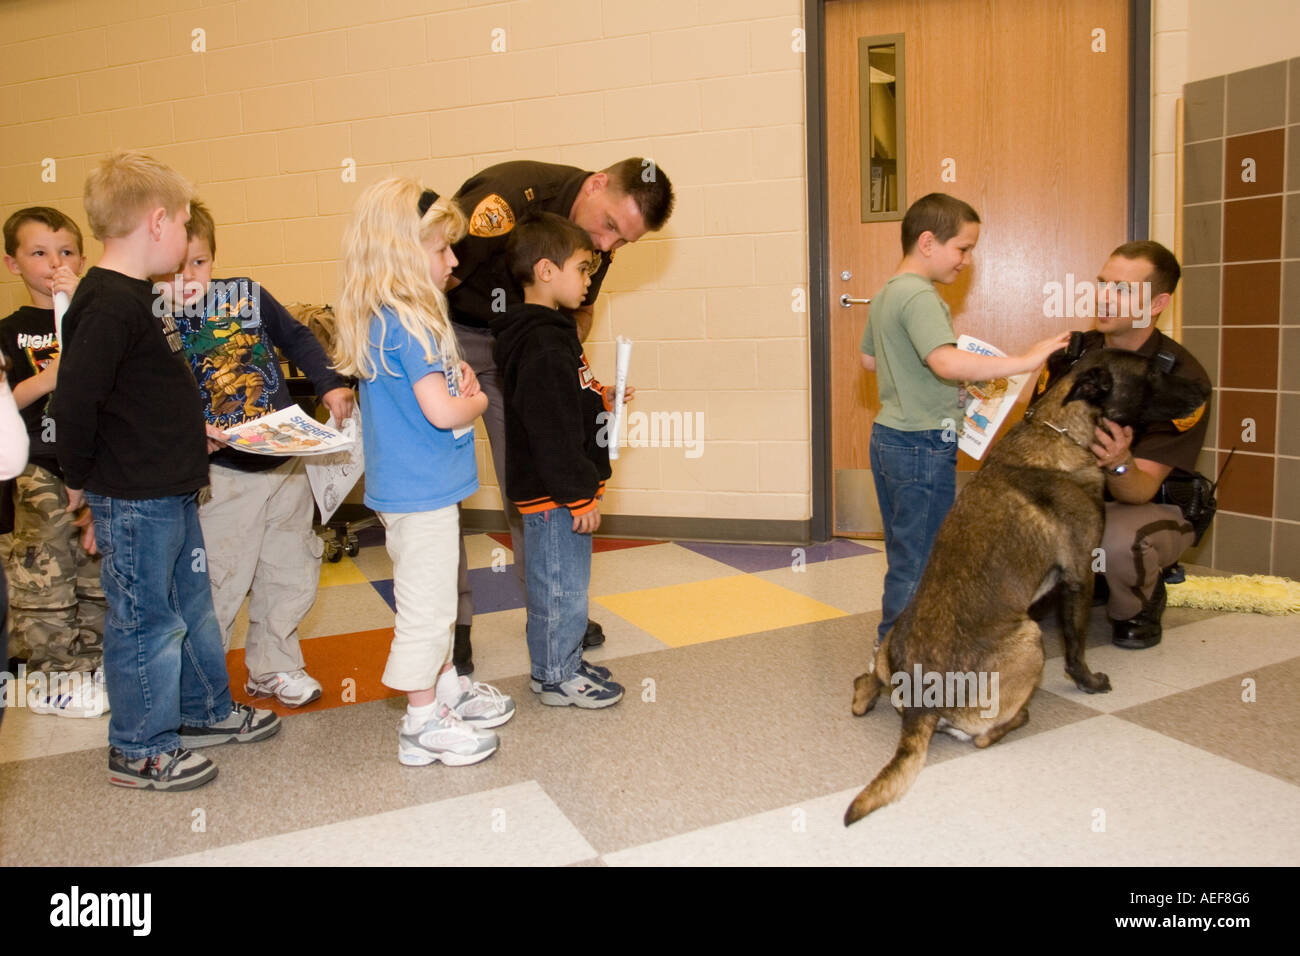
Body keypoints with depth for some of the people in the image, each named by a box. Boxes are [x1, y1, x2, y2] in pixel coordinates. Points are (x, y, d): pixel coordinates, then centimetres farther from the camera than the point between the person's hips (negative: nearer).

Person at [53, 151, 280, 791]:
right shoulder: (109, 305, -22)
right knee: (146, 621, 4)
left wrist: (191, 437, 17)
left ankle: (205, 711, 38)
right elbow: (74, 399, -27)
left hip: (168, 493, 10)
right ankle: (139, 751, 21)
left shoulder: (132, 297, 10)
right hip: (134, 503, -10)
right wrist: (81, 479, -15)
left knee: (192, 605, 21)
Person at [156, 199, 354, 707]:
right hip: (224, 474, -4)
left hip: (286, 461, 4)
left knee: (290, 571, 13)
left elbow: (296, 338, 14)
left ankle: (273, 668, 32)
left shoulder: (249, 295, 0)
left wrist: (330, 383, 3)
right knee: (219, 580, 1)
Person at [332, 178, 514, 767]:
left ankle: (445, 687, 39)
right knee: (426, 607, 2)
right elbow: (441, 411, -27)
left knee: (431, 600, 22)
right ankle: (423, 721, 16)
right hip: (421, 490, -10)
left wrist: (456, 380, 3)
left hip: (412, 486, 10)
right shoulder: (408, 324, -22)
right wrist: (476, 402, -8)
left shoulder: (383, 319, 8)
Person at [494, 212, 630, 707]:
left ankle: (560, 662, 33)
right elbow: (550, 433, -25)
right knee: (561, 583, 2)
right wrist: (580, 495, -21)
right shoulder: (542, 346, -22)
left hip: (558, 491, 11)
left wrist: (600, 400, 10)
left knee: (559, 582, 20)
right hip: (554, 494, -11)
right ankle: (557, 676, 16)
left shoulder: (550, 332, 12)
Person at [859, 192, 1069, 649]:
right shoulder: (920, 297, -18)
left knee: (904, 549, 18)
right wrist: (1022, 362, -30)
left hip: (888, 436, 10)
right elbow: (947, 363, -33)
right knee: (920, 556, -1)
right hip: (924, 444, -10)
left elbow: (869, 359, 25)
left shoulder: (885, 295, 13)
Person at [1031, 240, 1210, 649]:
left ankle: (1139, 609, -2)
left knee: (1118, 538, -39)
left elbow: (1142, 489, -22)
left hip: (1154, 507, -4)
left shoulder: (1183, 378, -18)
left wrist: (1119, 465, -46)